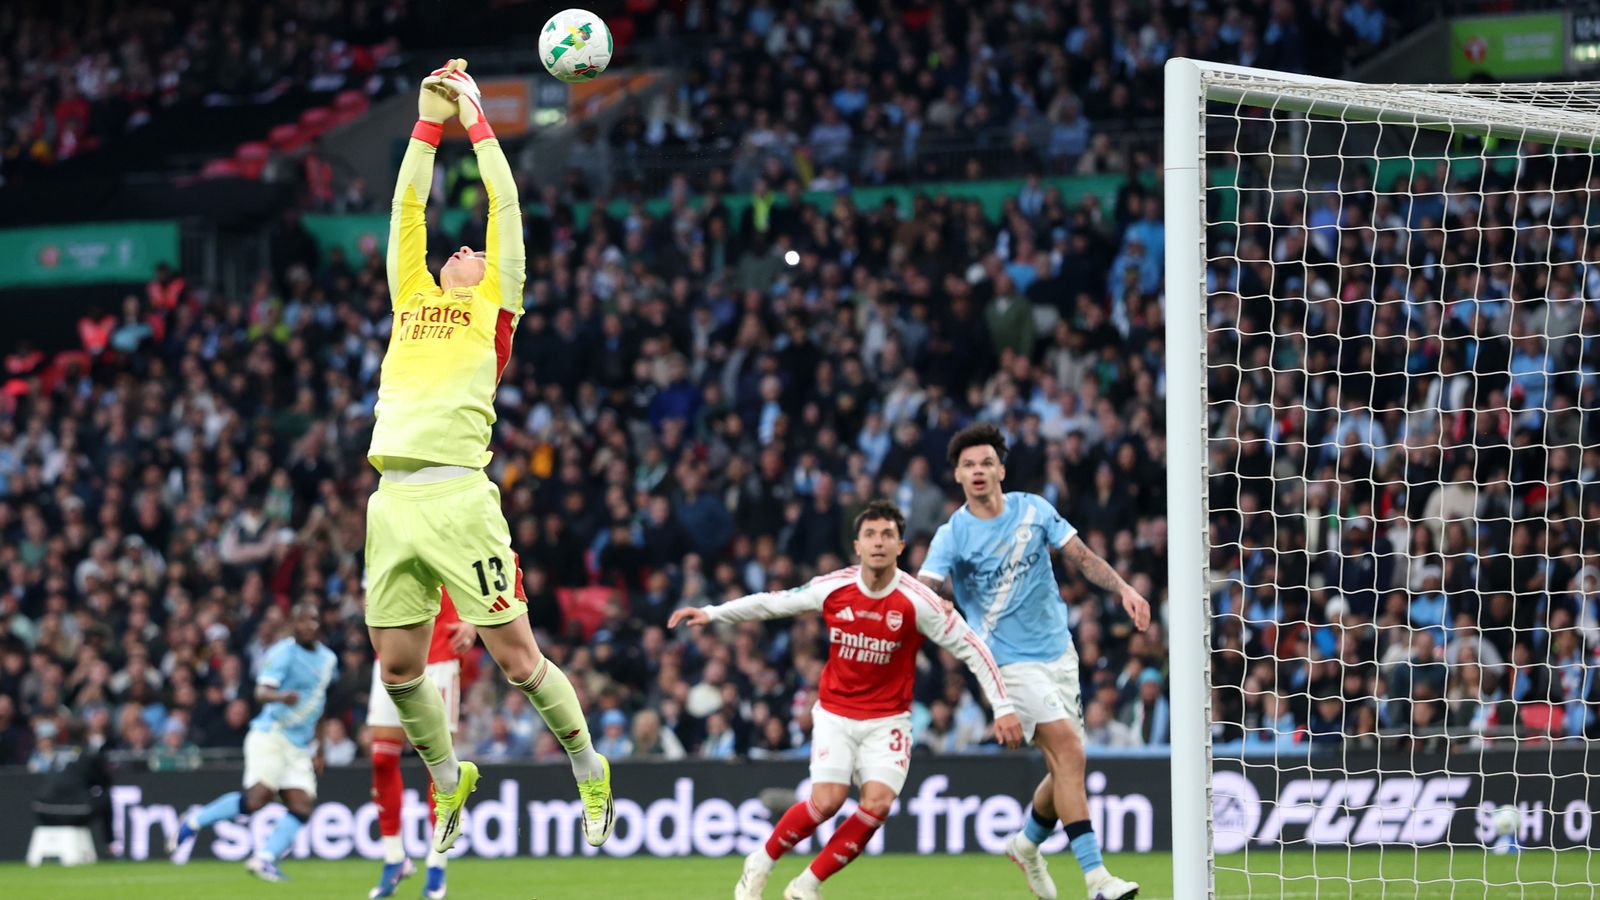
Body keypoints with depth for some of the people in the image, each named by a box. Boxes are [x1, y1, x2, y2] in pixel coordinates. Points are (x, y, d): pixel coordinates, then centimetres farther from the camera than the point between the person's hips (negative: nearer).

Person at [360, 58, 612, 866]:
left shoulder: (493, 308, 12)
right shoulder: (412, 301, 22)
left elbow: (505, 204, 12)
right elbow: (406, 204, 26)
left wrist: (475, 120, 19)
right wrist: (430, 120, 24)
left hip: (458, 494, -5)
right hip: (393, 499, 5)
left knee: (516, 656, -3)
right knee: (397, 666, 4)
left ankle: (590, 769, 14)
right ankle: (447, 780, 25)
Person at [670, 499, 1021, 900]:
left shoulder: (916, 600, -14)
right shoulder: (833, 588, -8)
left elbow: (970, 648, -8)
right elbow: (772, 603, 7)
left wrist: (1002, 706, -12)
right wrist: (711, 613, 4)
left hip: (887, 720, 0)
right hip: (835, 713, 0)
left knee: (878, 801, -20)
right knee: (827, 800, -19)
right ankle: (760, 864, 6)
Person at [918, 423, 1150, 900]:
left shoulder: (1033, 510, 4)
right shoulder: (952, 536, -7)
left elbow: (1081, 556, 7)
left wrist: (1123, 588, -7)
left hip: (1058, 651, 5)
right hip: (1011, 661, -5)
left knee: (1066, 768, 8)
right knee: (1068, 750, -22)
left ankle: (1027, 843, 38)